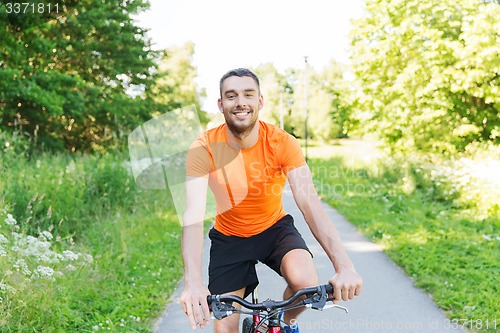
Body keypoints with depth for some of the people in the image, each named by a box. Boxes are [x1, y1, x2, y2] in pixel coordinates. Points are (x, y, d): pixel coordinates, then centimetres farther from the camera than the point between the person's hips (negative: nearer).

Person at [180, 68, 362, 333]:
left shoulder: (282, 143, -20)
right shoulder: (204, 149, -22)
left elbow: (309, 204, -28)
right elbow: (193, 216, -31)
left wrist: (344, 266, -42)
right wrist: (193, 282, -48)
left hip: (274, 228, 0)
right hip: (229, 237, 0)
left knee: (304, 280, -27)